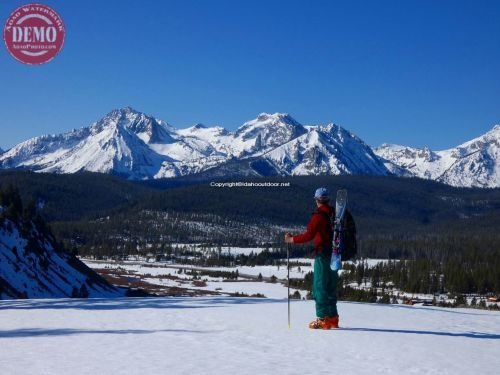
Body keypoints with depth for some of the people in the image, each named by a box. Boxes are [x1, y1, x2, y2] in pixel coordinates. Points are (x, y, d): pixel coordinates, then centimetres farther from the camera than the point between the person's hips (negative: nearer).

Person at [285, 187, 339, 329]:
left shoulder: (318, 215, -13)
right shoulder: (335, 214, 10)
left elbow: (308, 236, -19)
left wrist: (291, 239, -8)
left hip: (323, 254, -8)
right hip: (335, 254, 8)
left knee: (320, 286, -3)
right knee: (331, 287, 14)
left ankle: (323, 319, -5)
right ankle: (332, 317, 16)